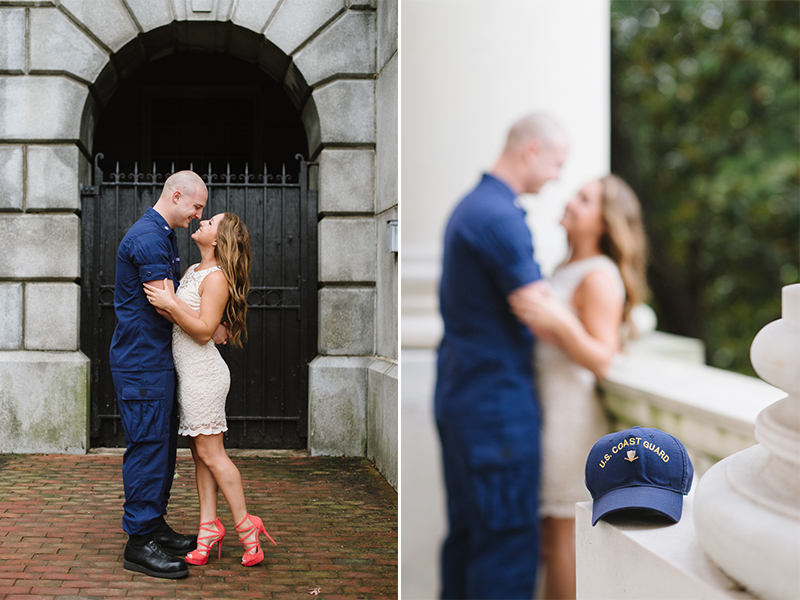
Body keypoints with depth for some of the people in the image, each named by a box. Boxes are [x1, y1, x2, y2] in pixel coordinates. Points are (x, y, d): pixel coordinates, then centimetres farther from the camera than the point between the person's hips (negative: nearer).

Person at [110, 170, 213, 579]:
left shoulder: (163, 236, 18)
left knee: (162, 446, 14)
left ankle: (155, 527, 23)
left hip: (158, 360, 11)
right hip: (142, 364, -11)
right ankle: (139, 542, -4)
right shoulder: (148, 237, -16)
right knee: (147, 446, -8)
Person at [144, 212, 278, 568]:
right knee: (200, 452, 8)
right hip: (189, 373, 9)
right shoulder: (194, 271, 14)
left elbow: (204, 330, -20)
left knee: (210, 452, -6)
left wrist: (171, 305, -27)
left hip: (203, 373, -9)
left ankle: (246, 526, 2)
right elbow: (181, 312, 24)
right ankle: (209, 526, 10)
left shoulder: (217, 278, -14)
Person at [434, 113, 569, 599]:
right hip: (499, 401, -10)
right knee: (508, 545, -4)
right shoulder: (501, 218, -17)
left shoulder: (471, 207, 15)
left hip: (460, 392, 10)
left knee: (467, 533, 15)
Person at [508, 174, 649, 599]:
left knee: (558, 537, -2)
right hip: (541, 408, 9)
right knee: (543, 536, 12)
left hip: (569, 417, -9)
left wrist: (559, 321, -29)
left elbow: (601, 361, -18)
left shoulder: (599, 277, -12)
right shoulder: (565, 270, 15)